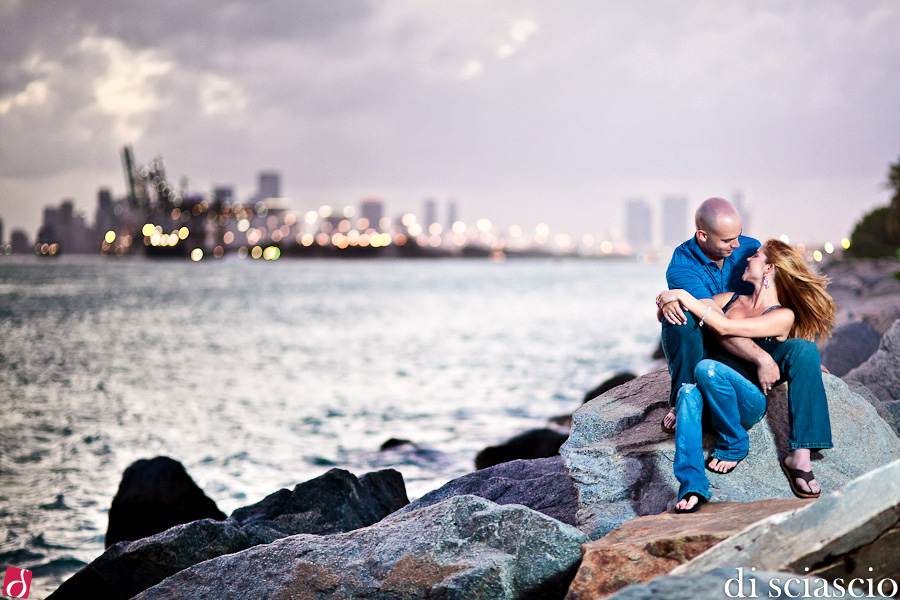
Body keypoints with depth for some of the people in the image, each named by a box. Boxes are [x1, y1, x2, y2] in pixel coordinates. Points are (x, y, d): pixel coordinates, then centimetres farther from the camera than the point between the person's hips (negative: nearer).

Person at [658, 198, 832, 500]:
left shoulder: (750, 248, -1)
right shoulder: (681, 266, -16)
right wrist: (761, 358, -32)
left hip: (760, 349, 3)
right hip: (705, 357, -3)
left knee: (805, 351, -25)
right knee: (679, 316, -32)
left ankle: (800, 455, -29)